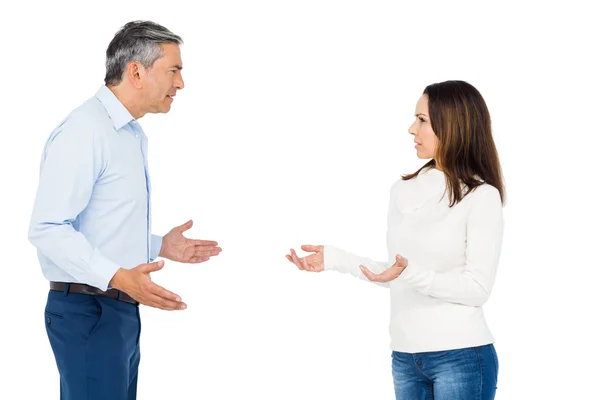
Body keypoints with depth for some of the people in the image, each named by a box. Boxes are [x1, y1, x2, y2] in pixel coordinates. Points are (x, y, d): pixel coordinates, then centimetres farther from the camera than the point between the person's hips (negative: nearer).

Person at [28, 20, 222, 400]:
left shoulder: (135, 136, 15)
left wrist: (161, 246, 13)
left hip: (122, 309, 9)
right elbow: (48, 228, -23)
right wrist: (117, 277, -29)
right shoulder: (85, 130, -16)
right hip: (87, 310, -9)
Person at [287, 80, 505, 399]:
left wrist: (411, 274, -24)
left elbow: (477, 289, -13)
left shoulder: (481, 197, -9)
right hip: (405, 356, 6)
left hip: (460, 357, -6)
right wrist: (336, 259, 5)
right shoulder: (403, 191, 8)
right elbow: (398, 276, 12)